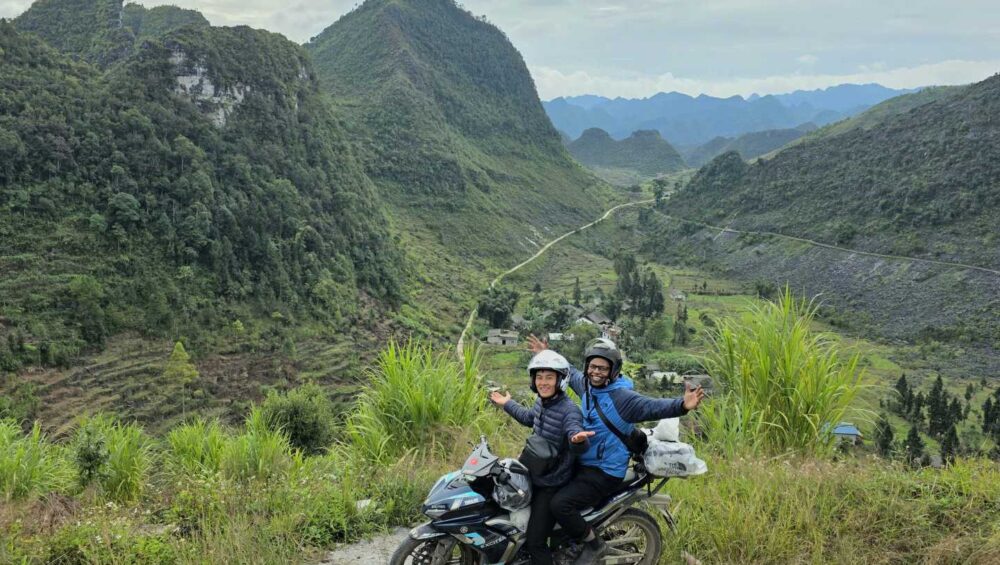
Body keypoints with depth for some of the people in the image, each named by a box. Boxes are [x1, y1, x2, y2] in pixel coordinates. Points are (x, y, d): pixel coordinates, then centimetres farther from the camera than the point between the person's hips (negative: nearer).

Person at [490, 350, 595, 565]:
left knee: (535, 541, -10)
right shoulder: (542, 402, 0)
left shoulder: (569, 410, -26)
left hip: (553, 485, -8)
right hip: (535, 477, 8)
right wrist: (507, 404, 35)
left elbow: (577, 439, -44)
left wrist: (578, 439, -68)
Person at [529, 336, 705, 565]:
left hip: (604, 473, -9)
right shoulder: (587, 385, 4)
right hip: (582, 463, 9)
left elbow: (654, 407, -33)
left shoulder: (623, 397, -20)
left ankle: (594, 544, 0)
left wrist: (682, 405, -50)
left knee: (560, 504, -23)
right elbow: (569, 373, 26)